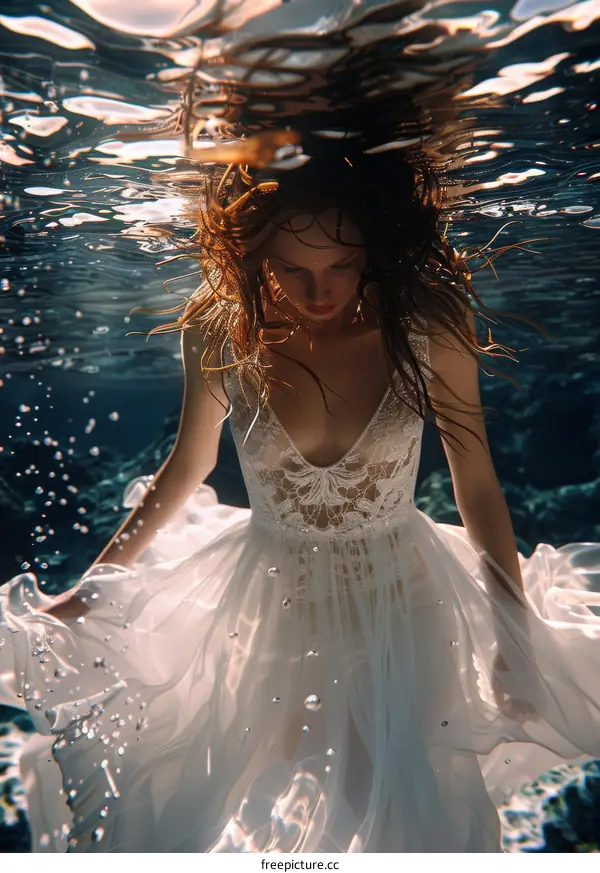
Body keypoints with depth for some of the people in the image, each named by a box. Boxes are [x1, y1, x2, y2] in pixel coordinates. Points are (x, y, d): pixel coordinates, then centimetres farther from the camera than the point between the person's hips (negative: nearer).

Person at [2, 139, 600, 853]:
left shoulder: (429, 325, -19)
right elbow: (187, 465, 0)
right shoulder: (221, 332, -17)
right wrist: (88, 590, 6)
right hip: (270, 599, 1)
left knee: (406, 812, 14)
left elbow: (477, 486, -8)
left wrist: (518, 637, -2)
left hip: (400, 601, 0)